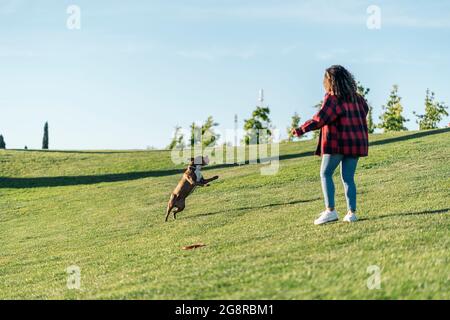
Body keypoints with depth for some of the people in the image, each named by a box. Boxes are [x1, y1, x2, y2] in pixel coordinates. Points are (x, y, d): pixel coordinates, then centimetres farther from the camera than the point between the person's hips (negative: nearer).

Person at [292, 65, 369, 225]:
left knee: (325, 174, 3)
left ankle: (330, 210, -7)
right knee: (348, 178, 11)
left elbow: (321, 118, -22)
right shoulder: (354, 96, 11)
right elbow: (364, 109, 29)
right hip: (355, 142, 7)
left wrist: (302, 129, -22)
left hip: (337, 142, -7)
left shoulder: (332, 98, -12)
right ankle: (351, 212, 4)